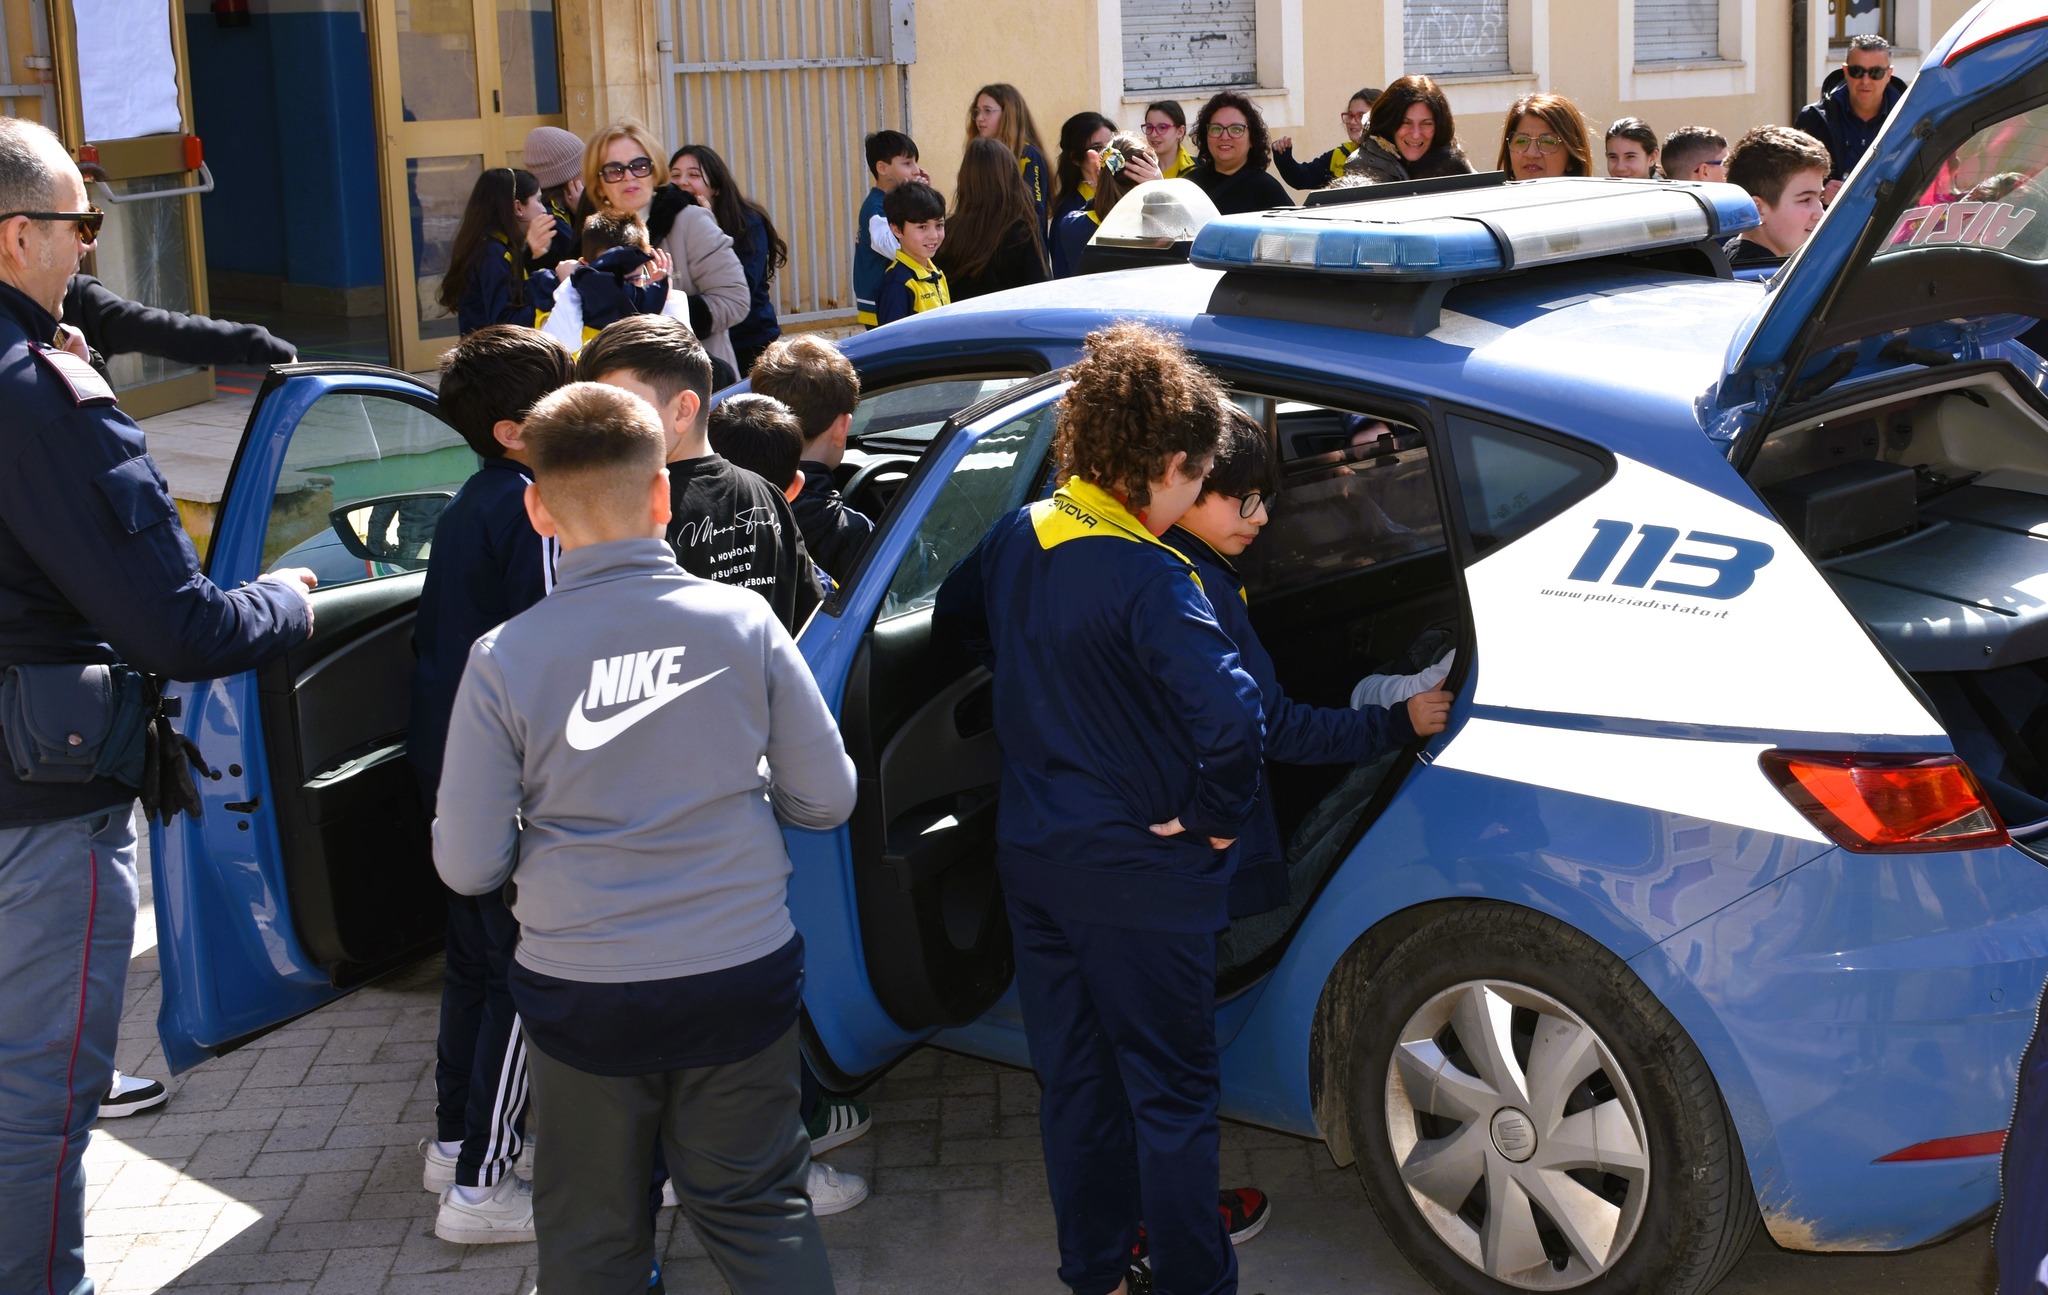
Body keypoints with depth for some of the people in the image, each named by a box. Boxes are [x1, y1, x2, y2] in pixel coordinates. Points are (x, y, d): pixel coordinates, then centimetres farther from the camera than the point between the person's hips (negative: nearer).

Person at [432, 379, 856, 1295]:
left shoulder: (504, 659, -11)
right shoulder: (742, 622, -8)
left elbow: (468, 866, -7)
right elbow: (827, 799, -2)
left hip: (583, 996, -1)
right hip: (742, 975, 1)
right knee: (760, 1215, 16)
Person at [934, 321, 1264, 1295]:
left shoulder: (1016, 537, 1)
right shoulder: (1148, 577, -24)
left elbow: (954, 620, 22)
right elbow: (1228, 712, -36)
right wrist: (1215, 816, -20)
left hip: (1032, 852, 8)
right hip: (1138, 875, -7)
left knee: (1074, 1079, 20)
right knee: (1173, 1095, 7)